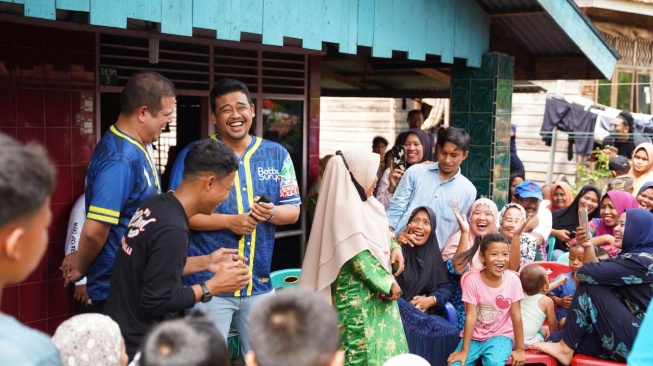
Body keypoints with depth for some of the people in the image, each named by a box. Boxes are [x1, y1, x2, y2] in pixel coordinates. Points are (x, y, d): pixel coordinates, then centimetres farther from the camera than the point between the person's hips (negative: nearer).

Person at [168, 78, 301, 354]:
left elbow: (293, 210, 7)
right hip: (208, 282, -3)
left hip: (259, 282, 4)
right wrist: (230, 221, -19)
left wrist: (271, 213, -16)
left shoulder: (277, 154, 6)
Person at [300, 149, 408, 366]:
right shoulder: (346, 209, -19)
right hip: (358, 295, -9)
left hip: (375, 291, 10)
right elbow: (359, 258, -22)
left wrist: (395, 248, 0)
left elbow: (381, 235, 20)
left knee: (381, 343, 14)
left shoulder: (364, 204, 10)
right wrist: (388, 282, -16)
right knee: (365, 348, -2)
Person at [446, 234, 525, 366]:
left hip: (500, 336, 0)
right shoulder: (472, 279, -14)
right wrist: (464, 351, -16)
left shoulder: (512, 280, -11)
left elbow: (516, 315, -7)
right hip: (474, 336, 0)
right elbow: (471, 316, -15)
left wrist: (520, 349, -5)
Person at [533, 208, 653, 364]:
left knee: (588, 287, -12)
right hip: (634, 334, 9)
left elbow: (588, 274, -21)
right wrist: (588, 246, -2)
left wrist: (580, 274, 1)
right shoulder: (635, 255, 14)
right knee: (557, 338, 0)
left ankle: (565, 348, -7)